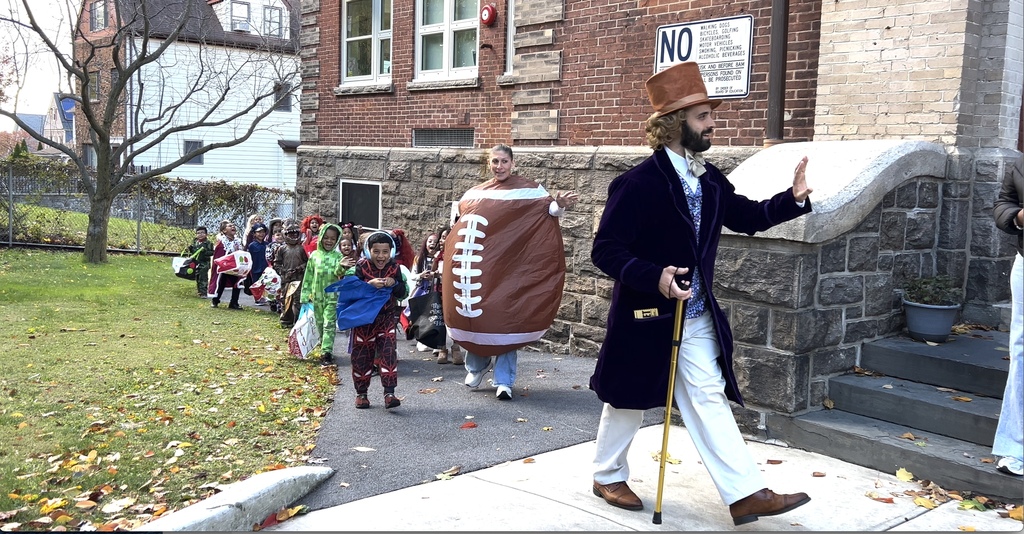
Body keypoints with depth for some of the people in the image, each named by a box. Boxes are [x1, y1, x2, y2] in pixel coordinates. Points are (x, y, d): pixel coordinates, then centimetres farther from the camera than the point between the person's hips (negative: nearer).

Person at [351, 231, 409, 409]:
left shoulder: (394, 268, -1)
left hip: (387, 317, 1)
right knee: (362, 354, 5)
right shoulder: (361, 266, -7)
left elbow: (403, 293, 0)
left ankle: (389, 393, -10)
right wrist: (369, 284, -29)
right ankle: (361, 393, 19)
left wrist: (395, 284, -20)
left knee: (388, 352, -9)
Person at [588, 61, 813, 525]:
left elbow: (748, 217, 14)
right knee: (629, 403, 11)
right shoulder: (638, 183, -18)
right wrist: (654, 277, -33)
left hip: (698, 318, 6)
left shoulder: (710, 180, 4)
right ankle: (608, 476, 32)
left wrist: (794, 198, -3)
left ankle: (746, 494, 8)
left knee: (710, 400, 6)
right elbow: (605, 250, -20)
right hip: (646, 317, -6)